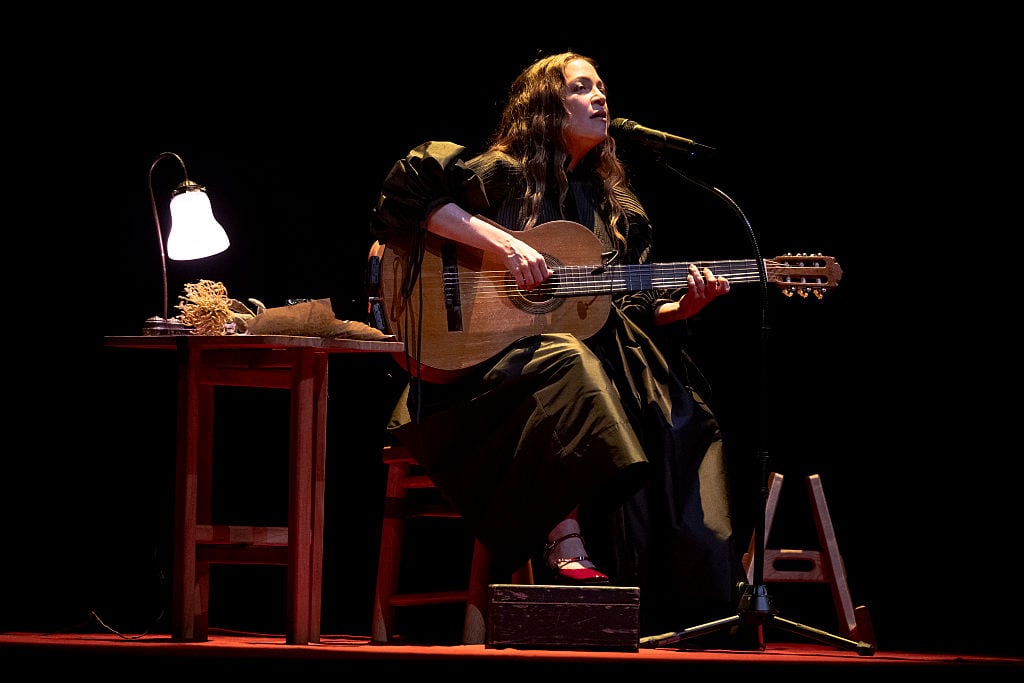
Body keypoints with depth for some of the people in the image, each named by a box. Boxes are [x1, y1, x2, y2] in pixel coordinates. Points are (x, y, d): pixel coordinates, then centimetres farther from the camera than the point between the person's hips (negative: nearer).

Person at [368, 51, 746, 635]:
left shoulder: (615, 209, 19)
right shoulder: (501, 176, 2)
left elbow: (633, 312, 17)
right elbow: (409, 191, -13)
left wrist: (684, 306, -4)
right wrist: (504, 243, -19)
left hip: (599, 361, 5)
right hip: (482, 364, -5)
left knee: (674, 418, -21)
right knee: (568, 363, -38)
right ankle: (565, 543, -34)